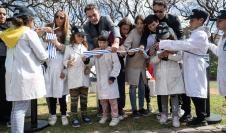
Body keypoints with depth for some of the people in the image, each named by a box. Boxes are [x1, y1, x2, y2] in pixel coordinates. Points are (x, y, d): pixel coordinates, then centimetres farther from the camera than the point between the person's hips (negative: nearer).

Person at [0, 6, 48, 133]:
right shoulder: (29, 33, -6)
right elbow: (42, 56, -6)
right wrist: (44, 56, 16)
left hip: (13, 75, 7)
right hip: (27, 75, -6)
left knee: (17, 107, 11)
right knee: (21, 108, -5)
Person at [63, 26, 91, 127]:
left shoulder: (85, 47, 10)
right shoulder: (69, 47, 0)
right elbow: (64, 61, -4)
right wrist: (68, 63, -24)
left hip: (84, 77, 4)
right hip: (73, 78, -3)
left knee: (84, 98, 13)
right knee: (74, 99, 4)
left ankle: (84, 115, 25)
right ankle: (74, 118, 14)